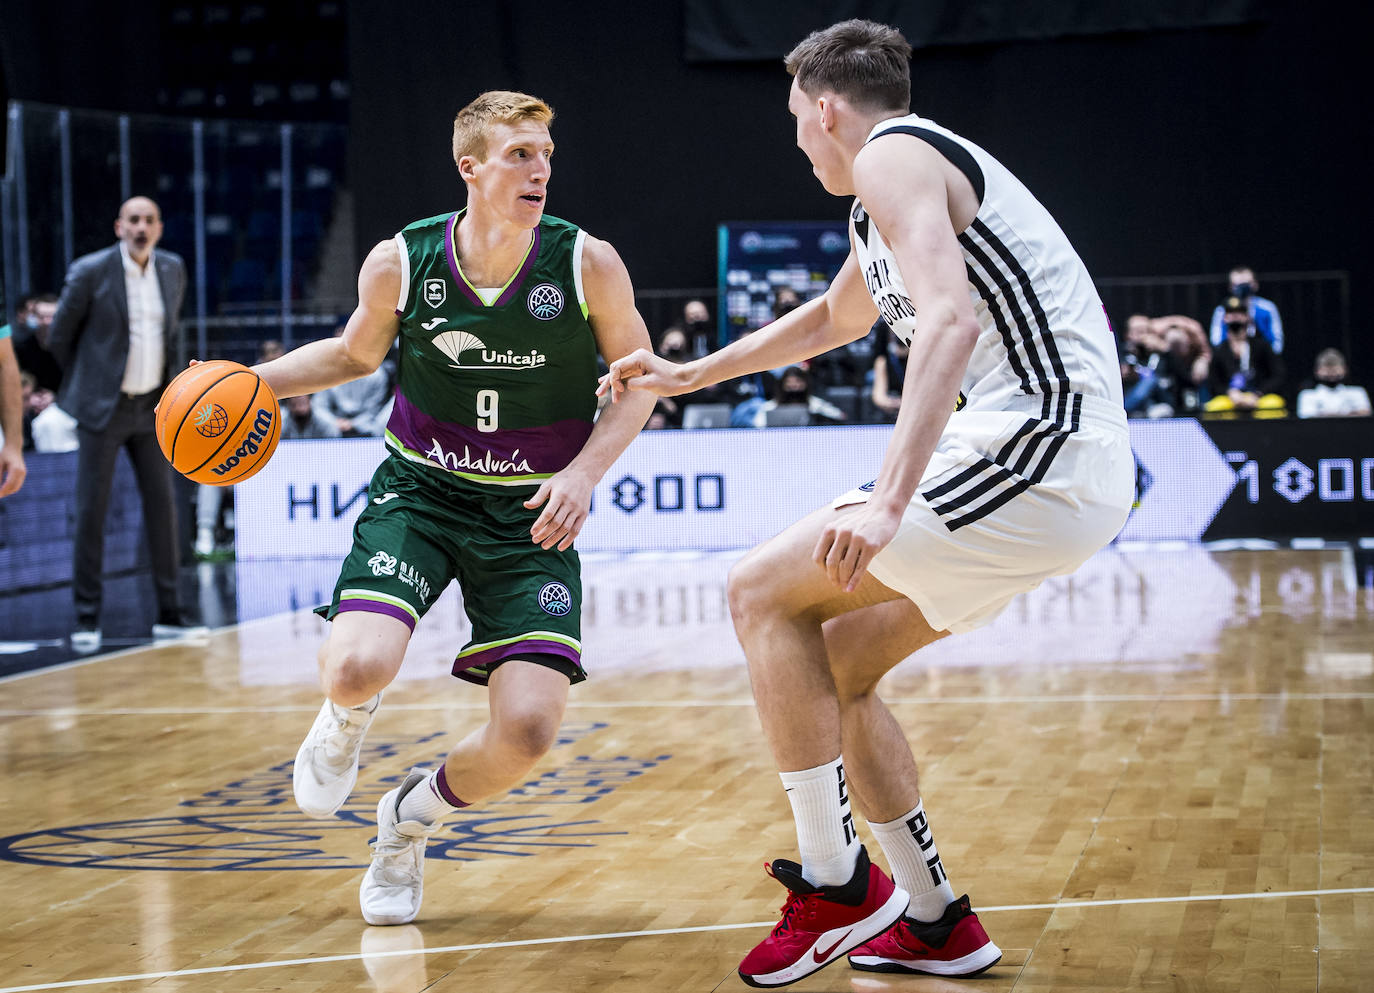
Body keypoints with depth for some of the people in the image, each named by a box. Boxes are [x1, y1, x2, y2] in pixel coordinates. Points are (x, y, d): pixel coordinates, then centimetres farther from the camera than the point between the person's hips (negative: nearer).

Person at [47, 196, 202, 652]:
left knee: (162, 506, 4)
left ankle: (169, 613, 11)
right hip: (104, 409, -4)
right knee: (91, 510, -3)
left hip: (152, 408, 4)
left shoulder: (173, 269, 4)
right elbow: (59, 336, 0)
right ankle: (87, 618, 3)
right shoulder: (90, 272, -10)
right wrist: (89, 382, 8)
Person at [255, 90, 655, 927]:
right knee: (358, 666, -27)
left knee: (528, 733, -13)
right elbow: (355, 355, 11)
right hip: (419, 490, 0)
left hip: (531, 513, 0)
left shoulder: (589, 264, -13)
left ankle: (415, 815, 22)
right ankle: (347, 724, 16)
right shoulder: (400, 264, -10)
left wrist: (585, 471, -15)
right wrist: (253, 381, -4)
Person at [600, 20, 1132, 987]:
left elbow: (950, 318, -23)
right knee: (832, 661, 15)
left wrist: (890, 502, -32)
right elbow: (832, 317, 45)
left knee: (765, 591, -5)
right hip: (1073, 470, 10)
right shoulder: (914, 180, 26)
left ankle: (835, 884, -3)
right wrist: (688, 375, 50)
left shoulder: (891, 156, -6)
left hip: (1037, 449, -10)